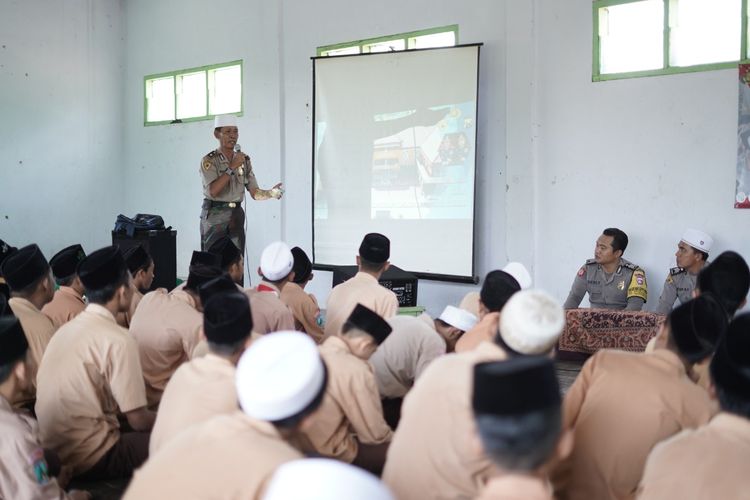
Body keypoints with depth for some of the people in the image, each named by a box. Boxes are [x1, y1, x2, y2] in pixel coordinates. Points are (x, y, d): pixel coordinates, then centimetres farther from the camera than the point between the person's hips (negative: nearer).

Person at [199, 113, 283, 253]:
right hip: (214, 217, -4)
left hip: (236, 216, 4)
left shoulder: (245, 159, 8)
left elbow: (255, 192, 3)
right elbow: (213, 191, -21)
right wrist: (232, 167, -22)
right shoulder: (209, 161, -7)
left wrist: (271, 193, -17)